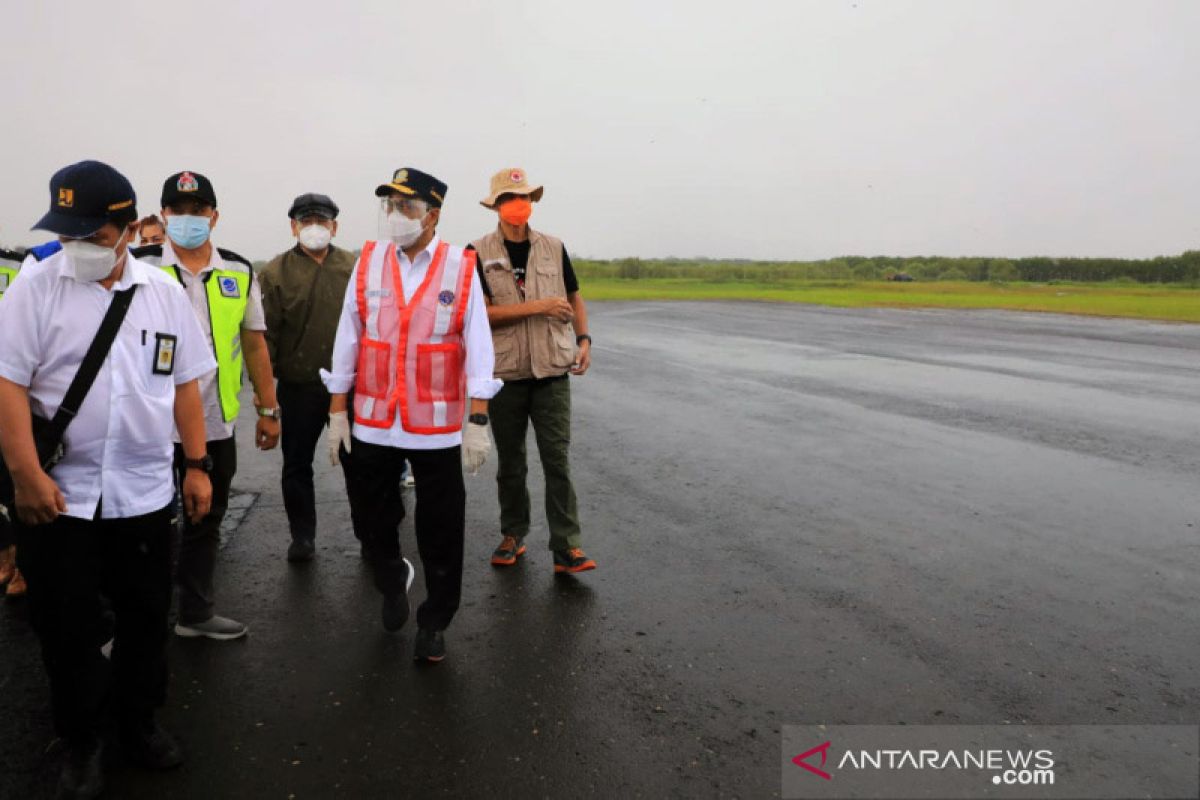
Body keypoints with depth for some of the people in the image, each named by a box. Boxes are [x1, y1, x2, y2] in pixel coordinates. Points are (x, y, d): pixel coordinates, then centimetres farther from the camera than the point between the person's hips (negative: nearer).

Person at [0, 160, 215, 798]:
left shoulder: (163, 292, 3)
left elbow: (185, 384, 7)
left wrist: (197, 465, 5)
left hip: (144, 493, 2)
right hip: (57, 494, -2)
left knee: (146, 616, 14)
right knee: (66, 626, 11)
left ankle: (139, 721, 35)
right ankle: (81, 741, 31)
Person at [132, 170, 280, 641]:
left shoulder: (239, 273, 4)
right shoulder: (140, 267, -5)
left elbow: (254, 344, 8)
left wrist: (269, 411, 7)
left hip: (216, 424, 3)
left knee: (206, 521, 15)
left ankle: (196, 612, 31)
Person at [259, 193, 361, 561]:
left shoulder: (355, 267, 3)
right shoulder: (276, 272, -2)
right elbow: (266, 333, -3)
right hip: (299, 388, 0)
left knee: (357, 462, 9)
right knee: (297, 466, 9)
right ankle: (302, 536, 25)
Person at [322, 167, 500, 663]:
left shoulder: (460, 268, -4)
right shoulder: (368, 262, 2)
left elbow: (478, 347, -5)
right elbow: (347, 338, 5)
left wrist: (477, 420, -10)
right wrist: (337, 411, 4)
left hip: (437, 427, -2)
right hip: (373, 423, 3)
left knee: (440, 533, 6)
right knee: (374, 519, 14)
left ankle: (434, 623, 26)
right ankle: (392, 579, 46)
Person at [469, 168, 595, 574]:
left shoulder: (553, 247, 6)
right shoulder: (479, 252, -2)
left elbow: (574, 297, 15)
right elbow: (480, 313, -12)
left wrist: (583, 339, -1)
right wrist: (538, 306, -17)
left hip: (552, 371, 1)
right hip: (504, 372, 0)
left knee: (557, 459, -3)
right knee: (510, 462, 12)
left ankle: (567, 547, 1)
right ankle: (513, 535, 27)